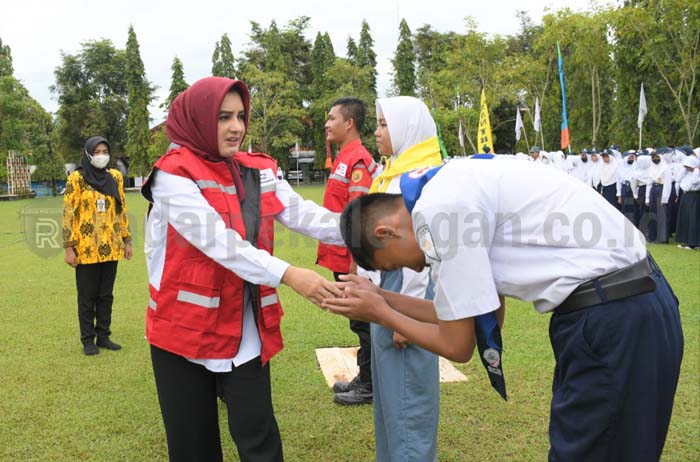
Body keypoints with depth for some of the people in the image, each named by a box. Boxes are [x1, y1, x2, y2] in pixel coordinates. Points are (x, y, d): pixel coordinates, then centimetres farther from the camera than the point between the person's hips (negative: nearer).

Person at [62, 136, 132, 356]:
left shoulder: (115, 177, 7)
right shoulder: (76, 178, -6)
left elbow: (122, 209, 13)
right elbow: (68, 213, -7)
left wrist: (127, 240, 11)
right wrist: (69, 247, -11)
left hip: (110, 247, 4)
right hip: (86, 248, -4)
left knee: (106, 295, 12)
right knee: (87, 296, 7)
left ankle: (103, 336, 23)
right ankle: (88, 340, 18)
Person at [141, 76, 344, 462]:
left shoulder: (259, 170, 4)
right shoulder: (174, 174, -13)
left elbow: (300, 213, -10)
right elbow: (217, 240, -26)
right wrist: (288, 275, -36)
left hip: (246, 331, 4)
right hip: (185, 329, -3)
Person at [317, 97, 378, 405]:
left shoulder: (358, 161, -16)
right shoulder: (344, 158, 14)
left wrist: (355, 264, -22)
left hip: (352, 260, -9)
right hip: (342, 258, 9)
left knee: (363, 322, 2)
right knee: (359, 322, 17)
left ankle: (369, 387, 15)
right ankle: (364, 378, 30)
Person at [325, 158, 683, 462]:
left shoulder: (437, 211, -18)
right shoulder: (454, 189, 11)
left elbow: (457, 346, -10)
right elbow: (480, 314, 14)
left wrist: (380, 315, 5)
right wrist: (385, 299, 14)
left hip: (611, 318, -9)